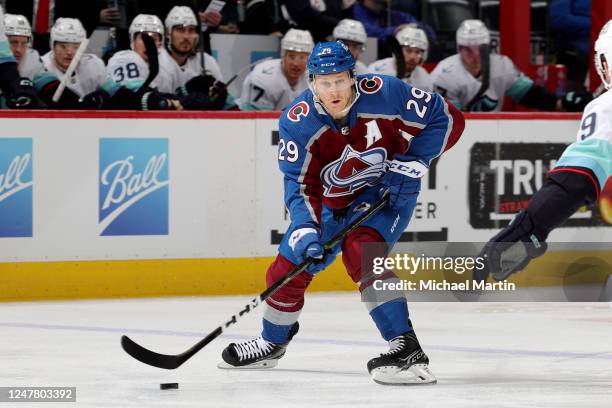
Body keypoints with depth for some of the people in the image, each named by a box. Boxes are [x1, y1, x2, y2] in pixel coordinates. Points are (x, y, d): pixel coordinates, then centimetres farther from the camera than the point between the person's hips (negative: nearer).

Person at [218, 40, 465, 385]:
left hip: (387, 193, -4)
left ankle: (406, 349, -34)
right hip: (330, 201, 4)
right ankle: (273, 343, 38)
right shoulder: (298, 121, -21)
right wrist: (305, 228, -33)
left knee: (361, 252, -31)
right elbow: (299, 183, -18)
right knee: (288, 269, 8)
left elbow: (448, 118, -17)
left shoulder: (385, 94, -26)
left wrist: (414, 162, -23)